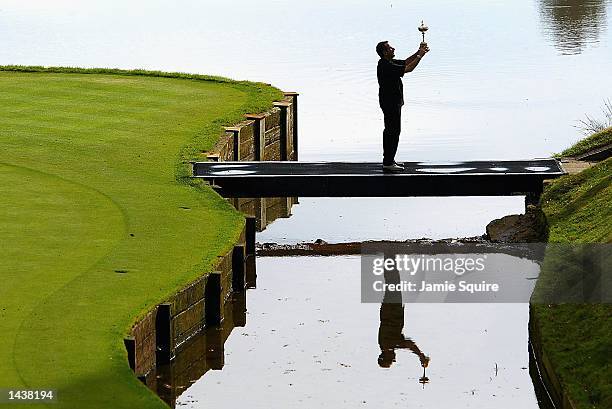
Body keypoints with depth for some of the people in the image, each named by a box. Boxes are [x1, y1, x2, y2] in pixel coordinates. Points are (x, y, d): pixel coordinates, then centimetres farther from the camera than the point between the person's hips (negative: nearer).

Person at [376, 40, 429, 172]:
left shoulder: (389, 63, 10)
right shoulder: (386, 66, -22)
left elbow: (405, 62, 19)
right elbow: (408, 68, -25)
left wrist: (419, 52, 7)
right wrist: (420, 55, -16)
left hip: (392, 101, 11)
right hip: (391, 103, -11)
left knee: (390, 130, 17)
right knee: (394, 131, -8)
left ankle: (389, 160, 25)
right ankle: (388, 163, -7)